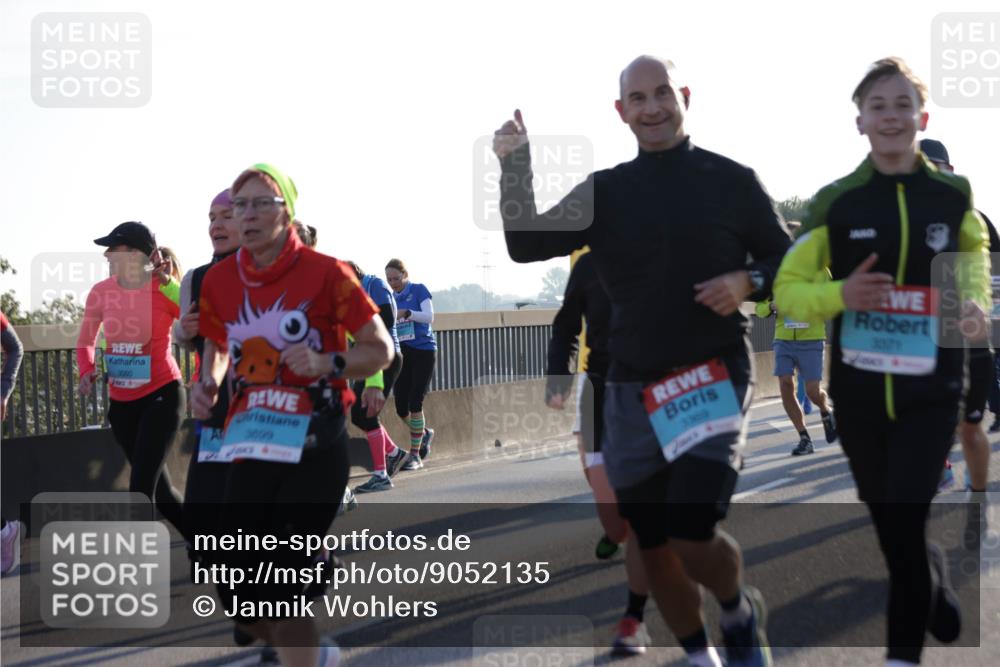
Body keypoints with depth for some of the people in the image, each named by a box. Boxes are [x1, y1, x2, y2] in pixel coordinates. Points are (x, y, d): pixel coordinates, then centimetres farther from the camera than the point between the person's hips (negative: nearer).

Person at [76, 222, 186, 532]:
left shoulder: (166, 291, -13)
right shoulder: (101, 292, 0)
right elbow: (85, 340, 14)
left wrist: (167, 283, -27)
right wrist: (87, 370, -4)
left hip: (162, 395, -6)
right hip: (122, 402, 6)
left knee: (140, 487, -15)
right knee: (157, 488, 15)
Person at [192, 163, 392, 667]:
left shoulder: (323, 273, -8)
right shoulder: (220, 280, 4)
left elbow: (380, 350, -4)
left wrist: (326, 364, -21)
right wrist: (207, 383, 1)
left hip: (315, 449, -5)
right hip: (253, 448, 5)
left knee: (276, 591, -10)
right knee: (239, 597, 3)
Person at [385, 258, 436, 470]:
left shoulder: (419, 290, -2)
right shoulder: (392, 299, 14)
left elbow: (429, 316, -15)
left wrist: (406, 313, -29)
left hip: (423, 351, -5)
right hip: (402, 355, 5)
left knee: (415, 403, -10)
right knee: (401, 407, 0)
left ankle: (415, 455, -3)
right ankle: (424, 433, 29)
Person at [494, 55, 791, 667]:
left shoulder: (731, 181, -1)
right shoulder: (604, 192, 7)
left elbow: (790, 262, 7)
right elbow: (527, 245, -1)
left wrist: (748, 283, -13)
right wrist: (516, 168, -13)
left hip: (713, 380, -4)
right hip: (632, 392, 4)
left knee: (693, 537, -17)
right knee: (653, 547, 9)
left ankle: (743, 612, 16)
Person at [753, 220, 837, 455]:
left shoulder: (818, 269, 0)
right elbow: (759, 307, 6)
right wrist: (772, 306, -15)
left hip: (811, 340, -2)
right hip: (783, 339, 2)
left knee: (813, 391, -4)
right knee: (786, 386, -8)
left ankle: (826, 412, 32)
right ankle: (804, 439, 4)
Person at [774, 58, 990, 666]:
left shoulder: (954, 195, 0)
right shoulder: (836, 201, -3)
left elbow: (976, 252, 18)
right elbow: (787, 290, 2)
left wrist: (975, 304, -3)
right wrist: (840, 294, -18)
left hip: (932, 389, -1)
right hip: (859, 389, 1)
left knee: (905, 524, -9)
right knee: (886, 522, 14)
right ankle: (934, 580, 46)